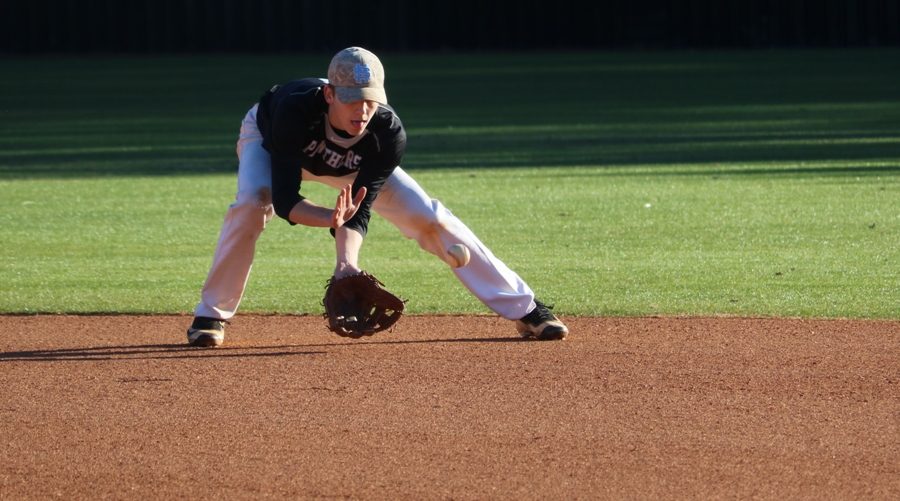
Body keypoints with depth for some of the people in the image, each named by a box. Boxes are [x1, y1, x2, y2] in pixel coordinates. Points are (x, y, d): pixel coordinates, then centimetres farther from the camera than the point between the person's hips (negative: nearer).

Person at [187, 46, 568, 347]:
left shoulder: (388, 135, -36)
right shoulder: (294, 110, -45)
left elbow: (359, 210, -34)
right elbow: (284, 201, -45)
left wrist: (346, 263, -52)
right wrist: (331, 218, -64)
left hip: (352, 165, 2)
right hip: (267, 139, -2)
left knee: (429, 216, -10)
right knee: (251, 205, -34)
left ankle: (524, 309, -1)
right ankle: (211, 316, -14)